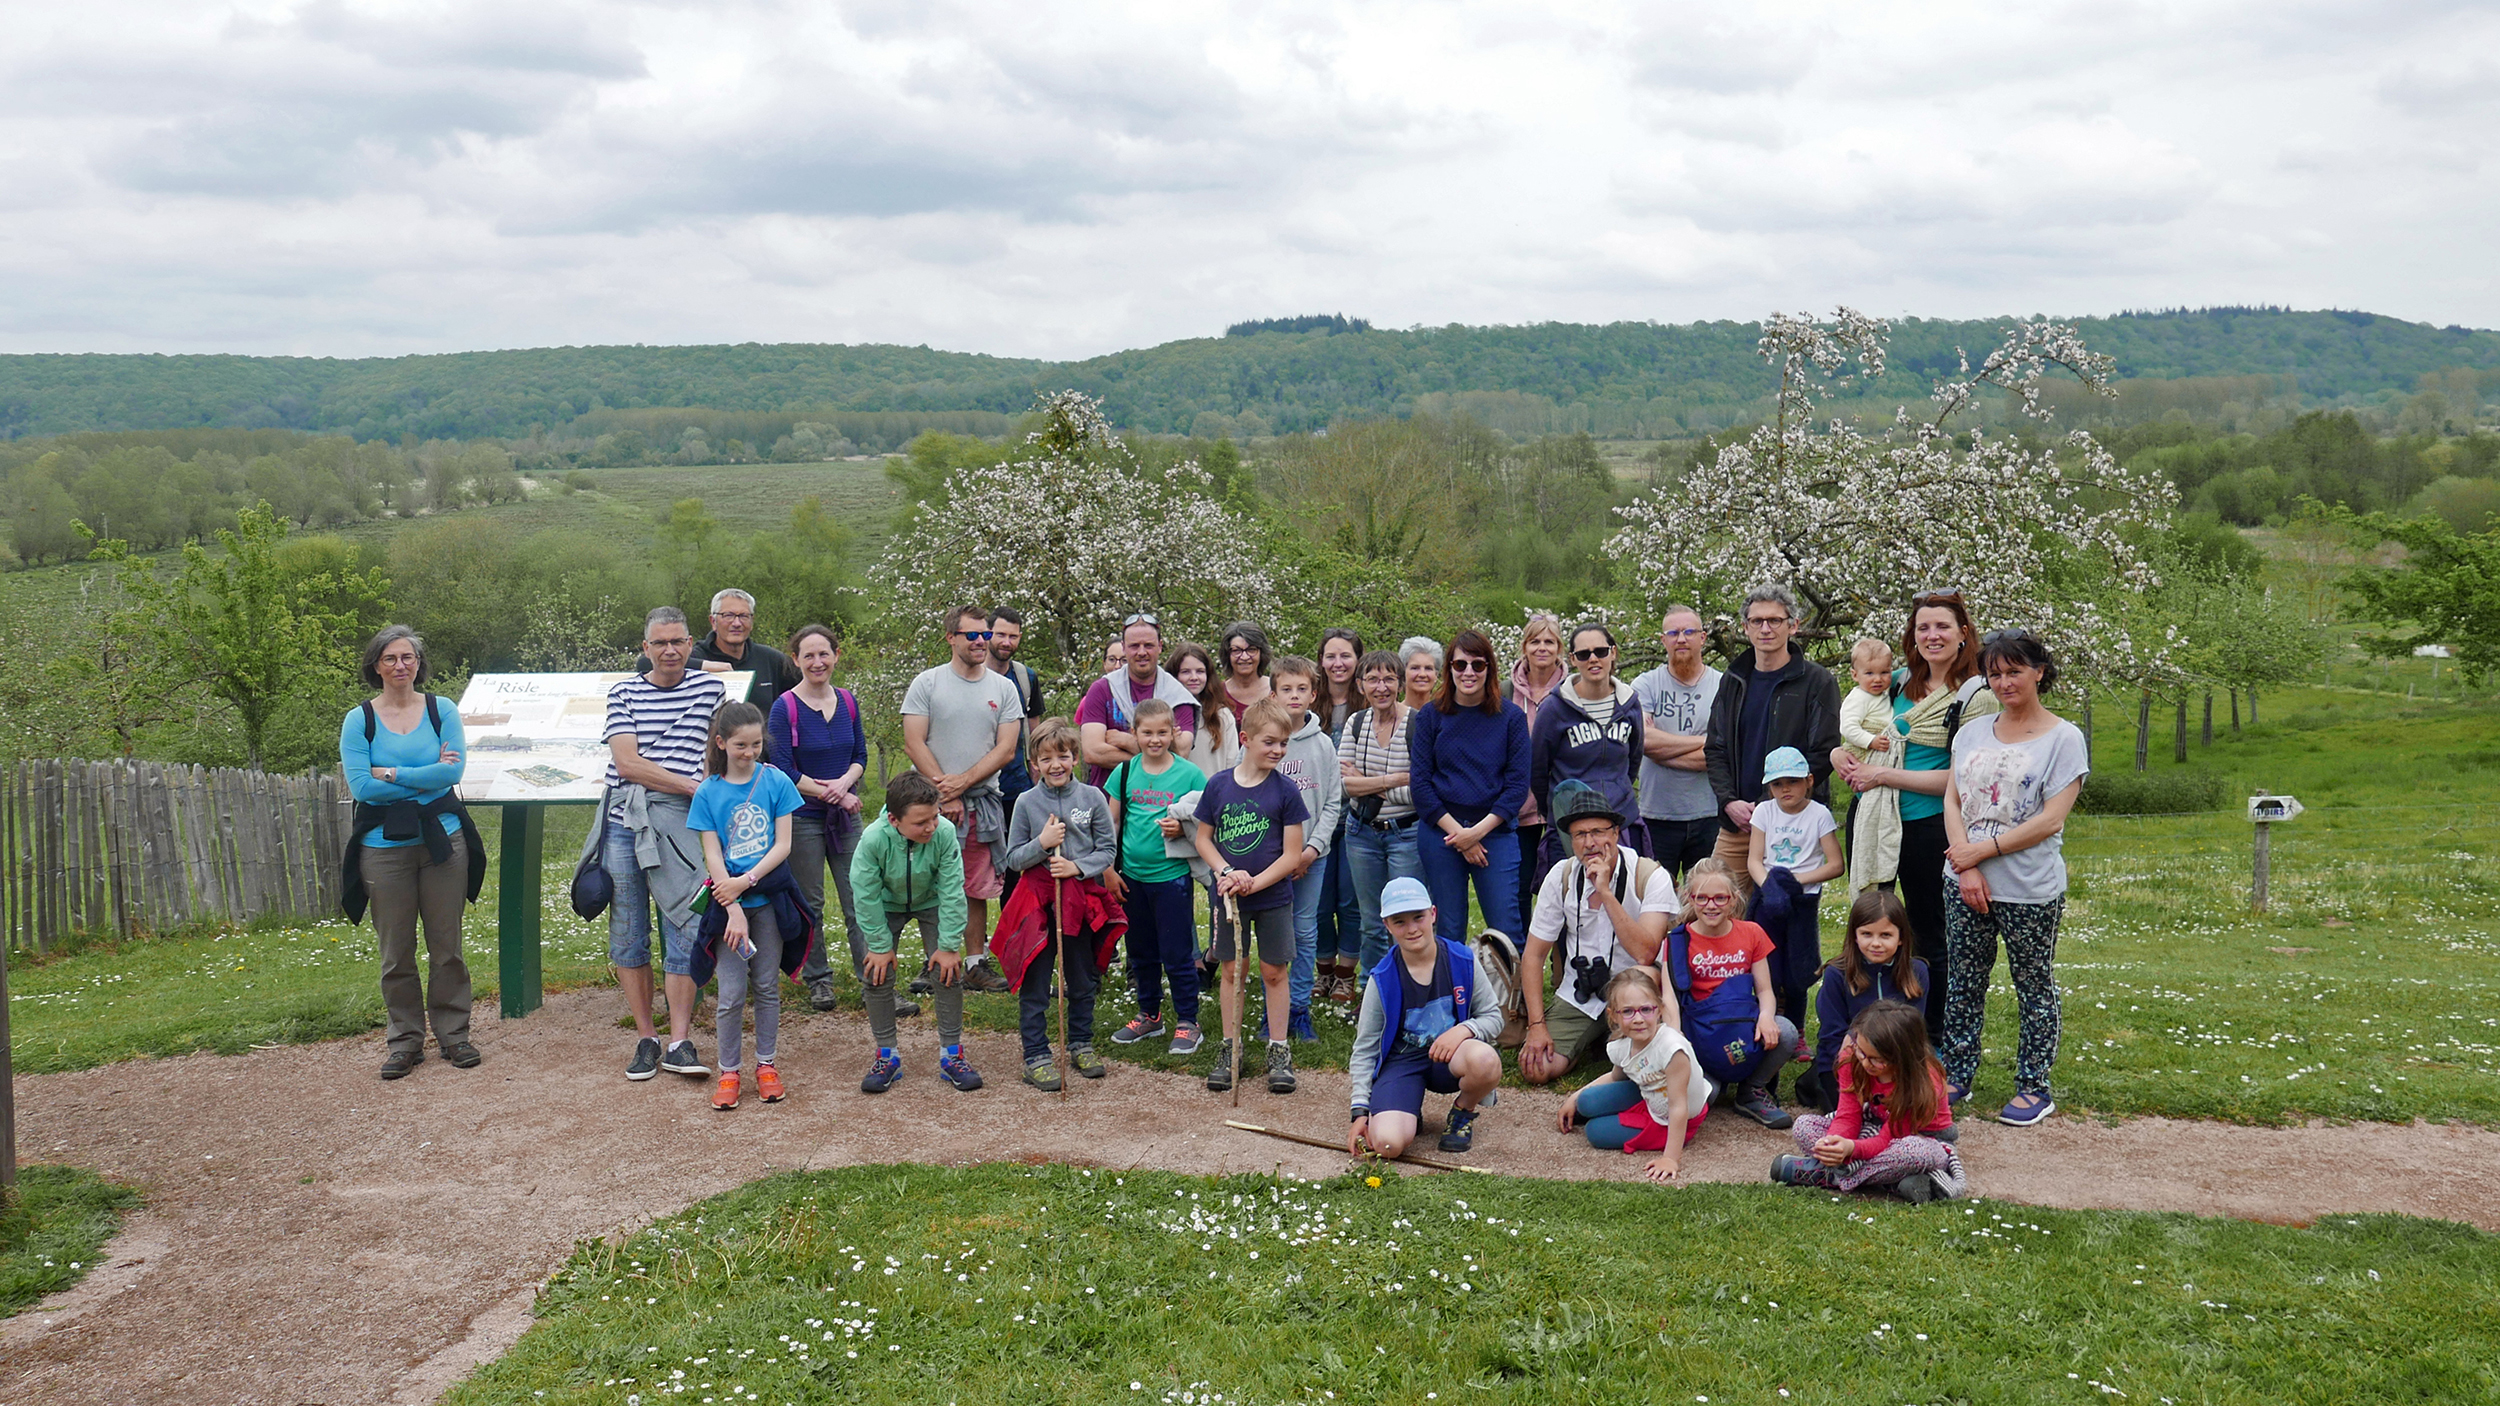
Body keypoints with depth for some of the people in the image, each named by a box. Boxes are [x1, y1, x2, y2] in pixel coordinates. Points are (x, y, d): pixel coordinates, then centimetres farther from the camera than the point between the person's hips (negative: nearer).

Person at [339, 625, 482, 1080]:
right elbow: (360, 786, -9)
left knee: (447, 946, 5)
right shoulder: (358, 721, 1)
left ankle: (453, 1034, 17)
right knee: (396, 953, 5)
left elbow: (453, 771, -9)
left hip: (442, 839, 0)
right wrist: (426, 776, -8)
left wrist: (392, 775, -11)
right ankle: (404, 1040, 16)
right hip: (384, 846, 0)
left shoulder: (442, 712, 4)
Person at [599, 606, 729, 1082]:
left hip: (679, 821, -1)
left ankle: (680, 1042, -2)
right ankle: (645, 1039, 14)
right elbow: (627, 762, -3)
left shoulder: (710, 688, 10)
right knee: (627, 935, 4)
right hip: (624, 819, 1)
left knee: (684, 929, -8)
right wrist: (694, 786, -8)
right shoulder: (623, 693, 8)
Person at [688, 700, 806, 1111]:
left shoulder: (776, 782, -1)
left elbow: (783, 846, -3)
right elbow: (712, 856, -5)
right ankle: (729, 1072, 12)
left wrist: (745, 881, -14)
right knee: (731, 994, -2)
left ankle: (765, 1064, 22)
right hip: (729, 904, -1)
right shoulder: (708, 792, -1)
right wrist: (733, 910, -13)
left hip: (769, 898, 1)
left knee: (767, 986, 9)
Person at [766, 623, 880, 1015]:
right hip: (803, 818, -4)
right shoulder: (784, 708, -9)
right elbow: (784, 771, -11)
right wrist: (832, 795, -13)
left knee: (861, 902, 2)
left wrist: (843, 783, -11)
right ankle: (818, 980, 19)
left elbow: (861, 756, 10)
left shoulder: (848, 702, 6)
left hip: (846, 817, 4)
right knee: (809, 905, 6)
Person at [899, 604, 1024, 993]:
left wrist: (962, 782, -10)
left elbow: (1006, 749, 1)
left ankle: (976, 963, 10)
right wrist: (945, 794, -11)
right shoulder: (927, 683, 1)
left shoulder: (1003, 688, 8)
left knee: (978, 888, 4)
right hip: (934, 801, -2)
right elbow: (914, 745, -5)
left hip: (983, 803, 2)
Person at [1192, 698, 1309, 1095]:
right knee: (1231, 971, 10)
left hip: (1273, 898, -1)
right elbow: (1203, 838, 4)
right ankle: (1229, 1048, 21)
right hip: (1228, 897, 2)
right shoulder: (1218, 785, -3)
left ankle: (1278, 1051, 16)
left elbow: (1292, 855, -8)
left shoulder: (1285, 791, -8)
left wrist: (1254, 882, -17)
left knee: (1274, 972, 5)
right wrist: (1225, 872, -12)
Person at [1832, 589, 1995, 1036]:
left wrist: (1882, 775, -18)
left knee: (1928, 937, 6)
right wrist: (1843, 755, 1)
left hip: (1928, 827, -7)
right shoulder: (1901, 682, 7)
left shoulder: (1976, 696, -11)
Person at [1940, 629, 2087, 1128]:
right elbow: (1951, 799, 4)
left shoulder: (2064, 738, -5)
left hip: (2031, 892, -4)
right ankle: (1957, 1077, 22)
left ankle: (2034, 1088, 17)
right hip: (1966, 884, 5)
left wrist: (1981, 851, -13)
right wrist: (1966, 870, -9)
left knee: (2035, 989, 7)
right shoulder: (1972, 733, 10)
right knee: (1963, 985, 11)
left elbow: (2051, 820, -12)